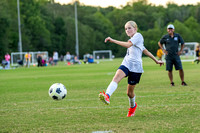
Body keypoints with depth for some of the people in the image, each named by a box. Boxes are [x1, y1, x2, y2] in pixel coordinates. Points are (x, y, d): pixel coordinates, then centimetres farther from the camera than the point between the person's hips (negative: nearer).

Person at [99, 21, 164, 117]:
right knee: (116, 77, -27)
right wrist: (156, 60, 36)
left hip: (136, 67, -6)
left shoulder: (138, 36, -2)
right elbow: (145, 51, 31)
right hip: (126, 64, 6)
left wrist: (113, 40, -22)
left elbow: (128, 45, -20)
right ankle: (107, 96, -50)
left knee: (130, 92, 3)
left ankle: (133, 106, 34)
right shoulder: (132, 39, 24)